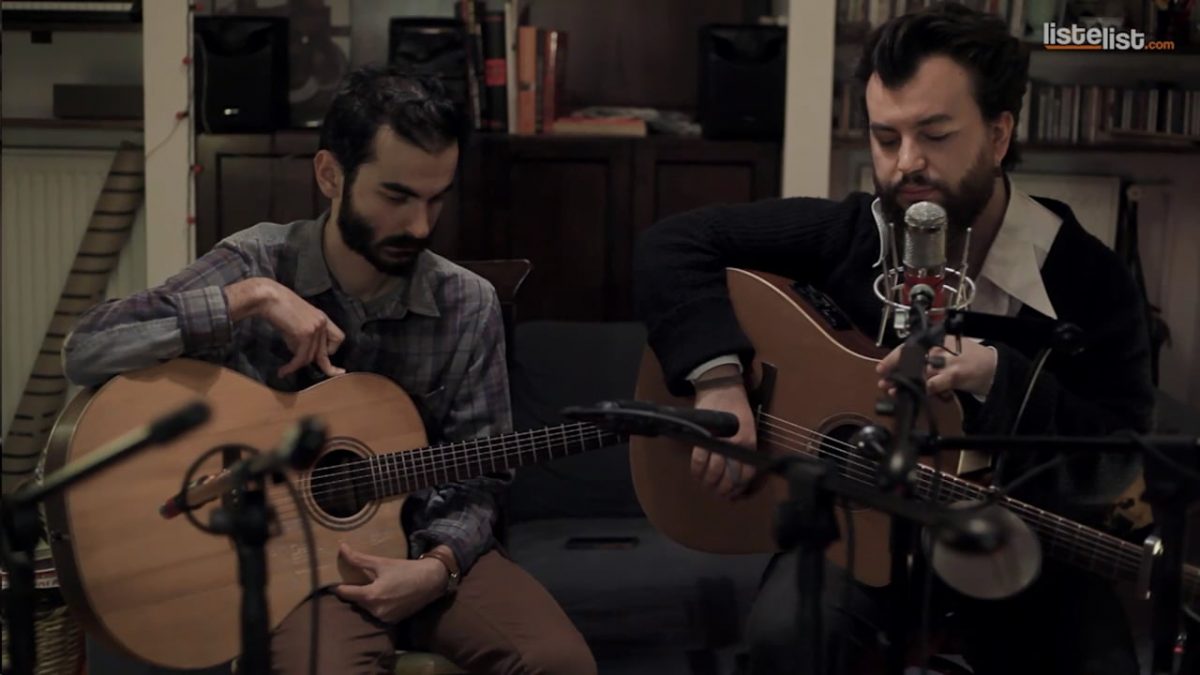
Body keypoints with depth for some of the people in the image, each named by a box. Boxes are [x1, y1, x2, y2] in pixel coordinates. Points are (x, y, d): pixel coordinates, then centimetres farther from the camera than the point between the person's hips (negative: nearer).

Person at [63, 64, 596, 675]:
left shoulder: (469, 306, -2)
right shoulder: (258, 263, -8)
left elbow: (475, 479, 2)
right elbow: (85, 350, -18)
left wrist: (438, 566, -18)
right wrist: (250, 297, -25)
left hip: (422, 549, 3)